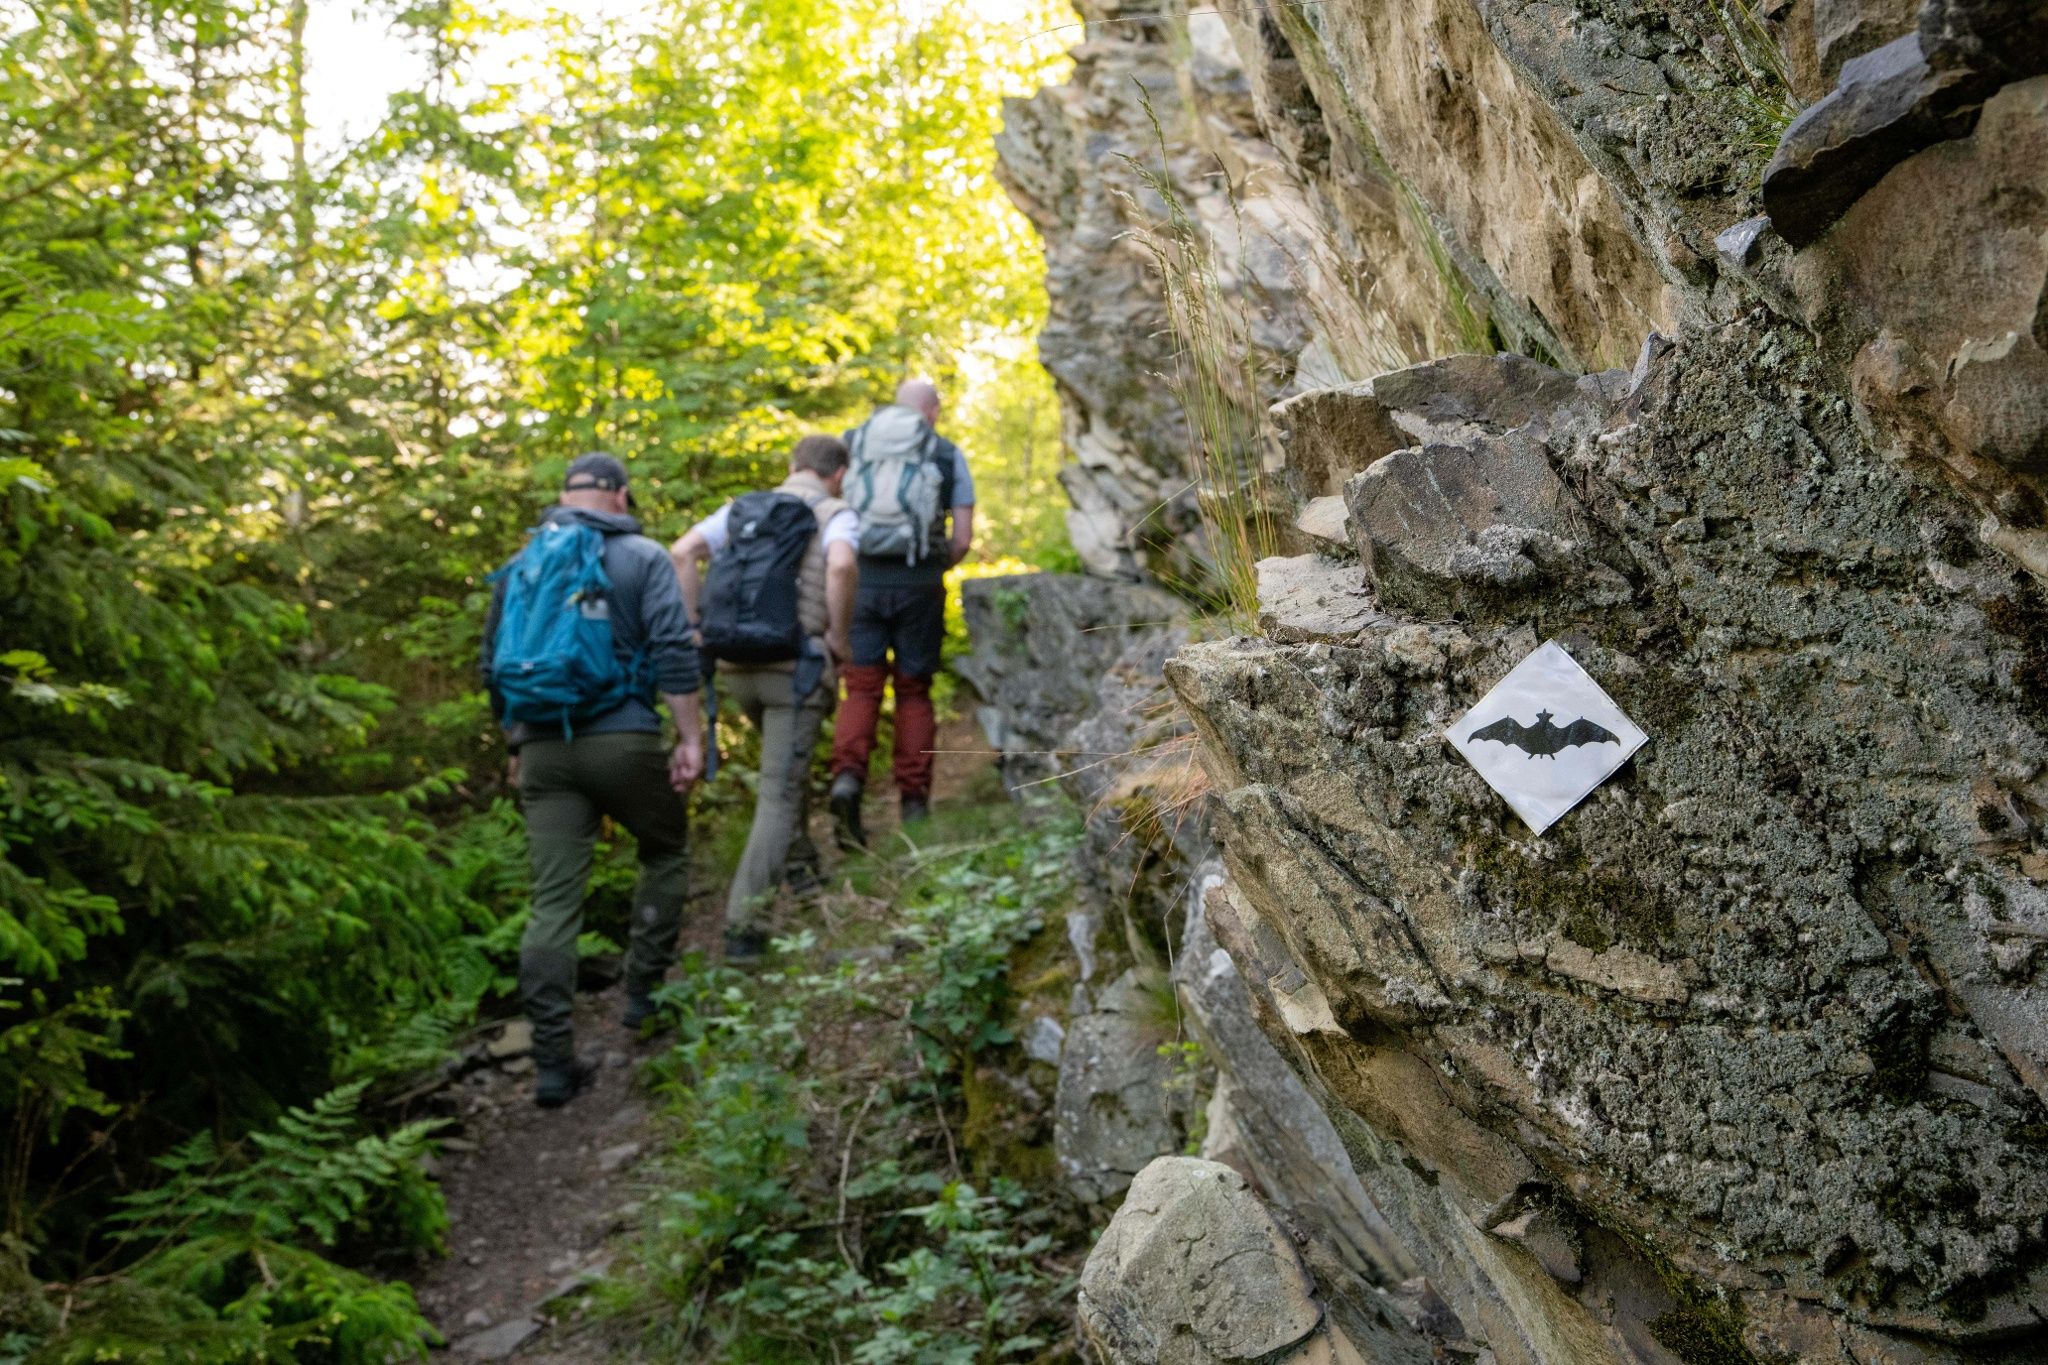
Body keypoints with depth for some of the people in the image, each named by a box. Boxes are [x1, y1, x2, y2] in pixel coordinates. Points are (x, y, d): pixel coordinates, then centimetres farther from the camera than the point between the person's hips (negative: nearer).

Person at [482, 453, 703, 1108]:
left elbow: (494, 666, 18)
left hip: (543, 747, 4)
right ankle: (644, 994, 21)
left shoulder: (520, 565, 15)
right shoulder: (642, 557, 2)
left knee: (553, 904, 3)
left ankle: (553, 1064, 1)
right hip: (623, 740, -3)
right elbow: (674, 651, -10)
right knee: (665, 854, 22)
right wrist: (690, 737, -8)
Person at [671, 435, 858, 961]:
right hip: (797, 667, -5)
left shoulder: (743, 508, 14)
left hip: (736, 664, 5)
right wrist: (840, 637, -11)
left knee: (790, 761, 31)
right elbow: (841, 567, -23)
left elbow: (683, 552, 1)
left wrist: (697, 625, 4)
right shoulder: (837, 516, 0)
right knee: (777, 794, -2)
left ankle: (799, 859, 40)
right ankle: (742, 922, -8)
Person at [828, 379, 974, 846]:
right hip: (920, 584, -1)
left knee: (861, 688, 5)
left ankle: (847, 777, -18)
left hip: (860, 579, 1)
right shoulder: (948, 455, 8)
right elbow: (962, 538, 3)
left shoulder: (852, 444, 12)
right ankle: (913, 803, 12)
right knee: (914, 691, 11)